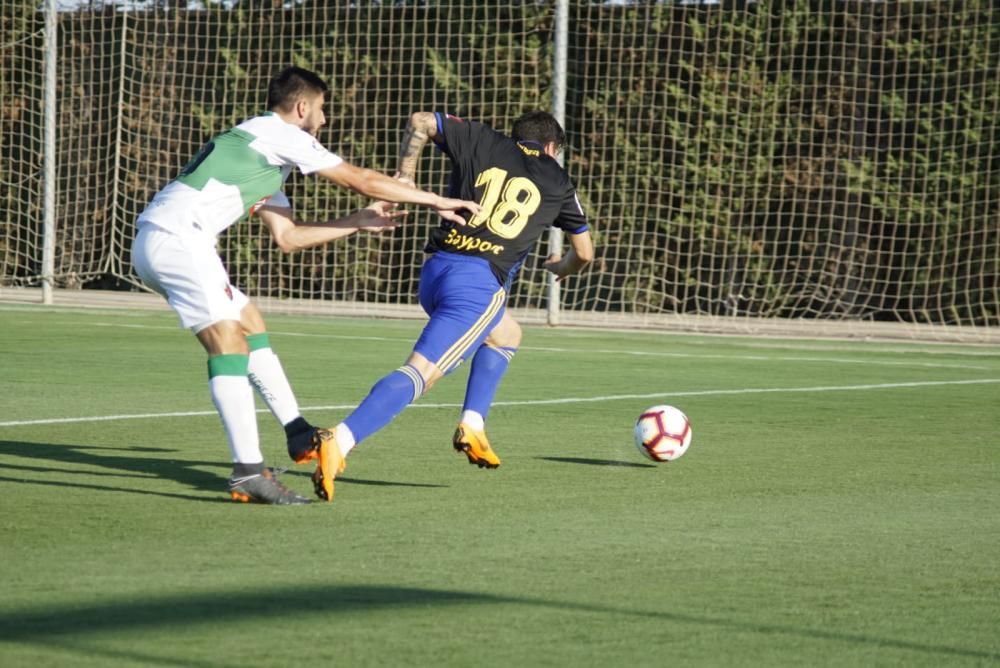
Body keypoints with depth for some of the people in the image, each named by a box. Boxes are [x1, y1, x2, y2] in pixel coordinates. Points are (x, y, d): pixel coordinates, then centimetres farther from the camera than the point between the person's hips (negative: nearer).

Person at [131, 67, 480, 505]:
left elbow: (287, 236, 28)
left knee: (250, 325, 19)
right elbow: (362, 180, -1)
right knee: (229, 343, -15)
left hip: (157, 240, 11)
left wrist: (358, 222, 29)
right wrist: (439, 202, 6)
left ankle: (299, 436, 22)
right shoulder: (281, 135, -1)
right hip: (174, 237, -11)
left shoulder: (268, 156, 28)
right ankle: (248, 473, -23)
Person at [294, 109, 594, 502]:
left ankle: (472, 426, 18)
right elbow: (584, 252, 24)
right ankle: (340, 440, -35)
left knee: (507, 336, 32)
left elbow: (421, 121, 16)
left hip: (435, 269, 6)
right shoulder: (556, 181, 15)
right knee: (420, 374, -15)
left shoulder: (483, 143, 19)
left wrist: (405, 175, 24)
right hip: (479, 283, -6)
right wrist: (563, 268, 46)